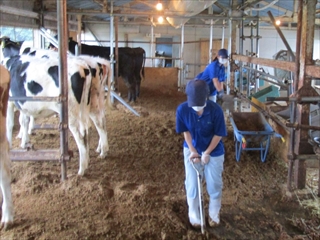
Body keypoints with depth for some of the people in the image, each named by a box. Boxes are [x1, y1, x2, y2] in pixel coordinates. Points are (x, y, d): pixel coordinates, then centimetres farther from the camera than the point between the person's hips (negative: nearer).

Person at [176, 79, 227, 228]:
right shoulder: (182, 109, -23)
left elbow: (218, 134, -15)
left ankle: (214, 214, 35)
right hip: (191, 150, 1)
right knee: (192, 185, 9)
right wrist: (193, 152, -13)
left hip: (214, 152, -1)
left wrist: (207, 153, -17)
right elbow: (186, 132, -9)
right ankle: (193, 215, 31)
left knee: (214, 185, 11)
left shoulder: (216, 110, -27)